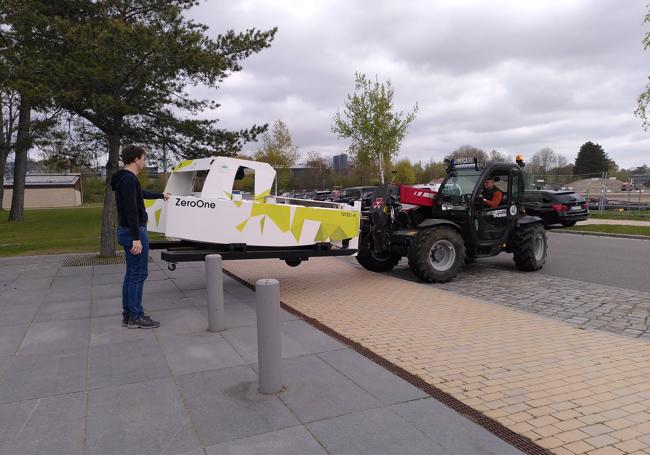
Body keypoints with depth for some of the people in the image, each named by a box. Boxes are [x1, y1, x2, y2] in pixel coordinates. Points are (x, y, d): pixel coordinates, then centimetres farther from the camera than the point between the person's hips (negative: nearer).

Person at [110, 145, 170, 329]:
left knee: (131, 274, 13)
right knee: (138, 274, -5)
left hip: (125, 231, 11)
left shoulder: (126, 178, 15)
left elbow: (141, 193, 35)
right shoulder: (129, 179, -18)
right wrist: (136, 238, -27)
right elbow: (131, 210, -25)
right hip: (133, 232, -11)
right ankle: (135, 317, 2)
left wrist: (160, 195, 52)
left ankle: (128, 314, 19)